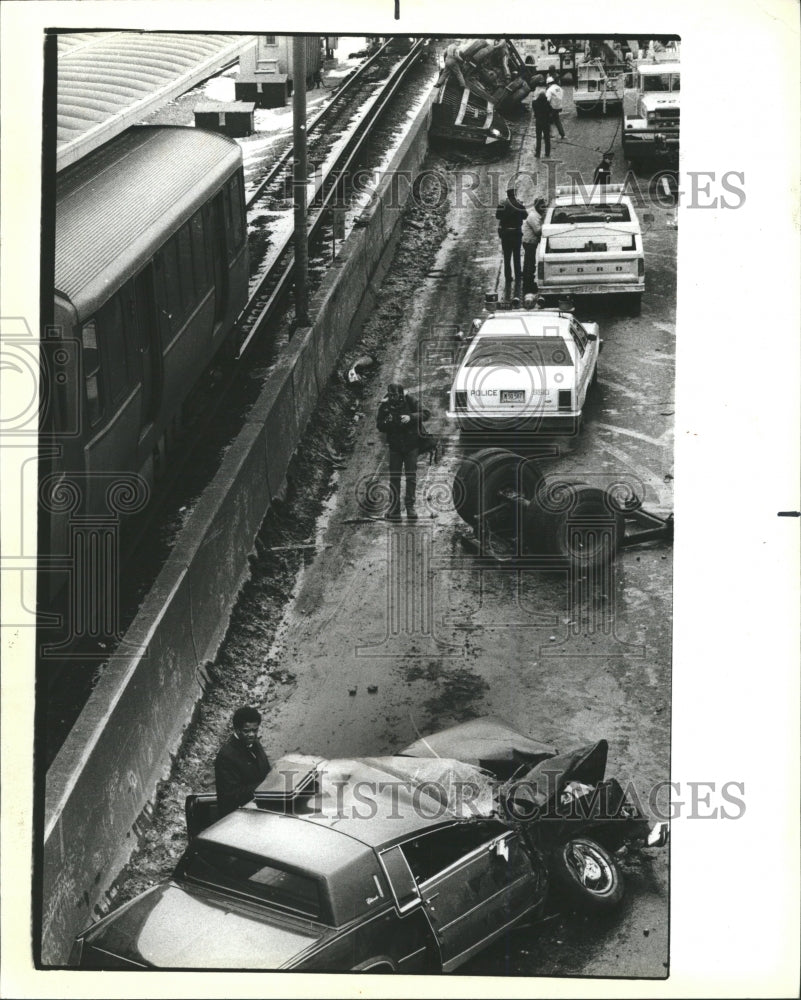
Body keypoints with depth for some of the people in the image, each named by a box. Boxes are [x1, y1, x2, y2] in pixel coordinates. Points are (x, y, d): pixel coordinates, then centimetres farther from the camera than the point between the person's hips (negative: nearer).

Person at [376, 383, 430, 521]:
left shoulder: (410, 401, -8)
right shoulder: (384, 405, -4)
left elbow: (426, 413, -8)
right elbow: (379, 426, 0)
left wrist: (411, 417, -22)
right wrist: (387, 422, -22)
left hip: (411, 444, -1)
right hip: (395, 446, 1)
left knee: (411, 476, -3)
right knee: (394, 477, 2)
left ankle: (410, 506, 0)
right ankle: (394, 507, 6)